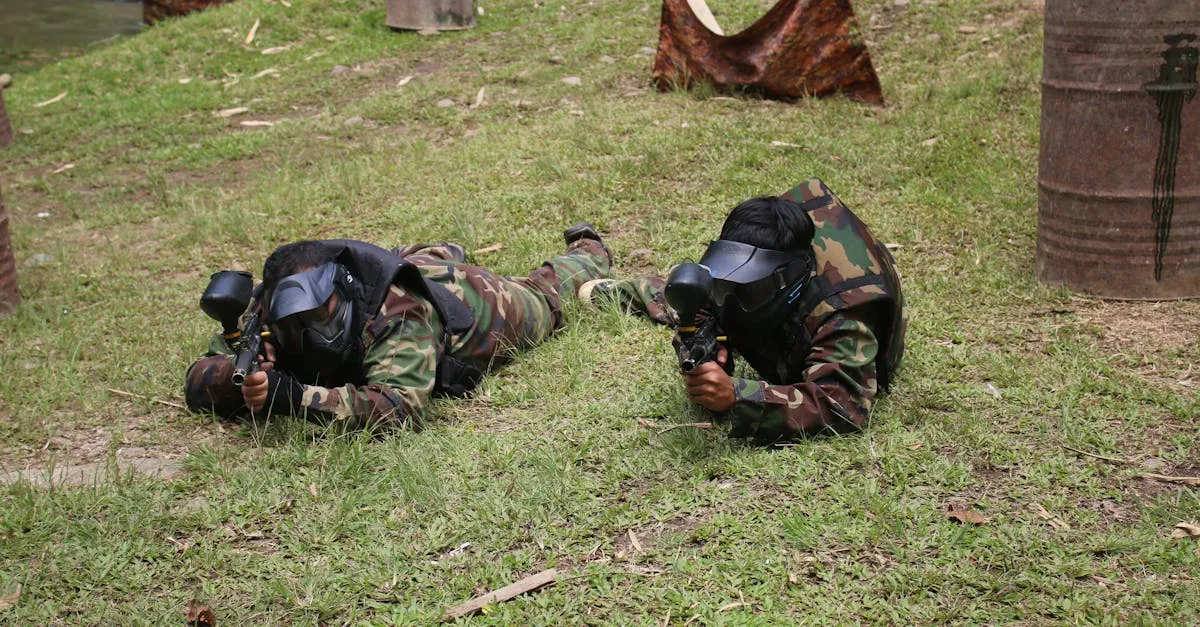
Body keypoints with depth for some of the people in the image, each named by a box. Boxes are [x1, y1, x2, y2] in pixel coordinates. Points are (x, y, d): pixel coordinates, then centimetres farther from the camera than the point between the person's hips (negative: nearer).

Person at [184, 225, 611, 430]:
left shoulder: (400, 315, -52)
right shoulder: (265, 313, -36)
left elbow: (401, 408, -65)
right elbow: (197, 383, -31)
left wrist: (294, 396, -70)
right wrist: (244, 375, -53)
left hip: (471, 297, -3)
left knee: (541, 296, 31)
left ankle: (587, 252, 59)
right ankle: (446, 253, 66)